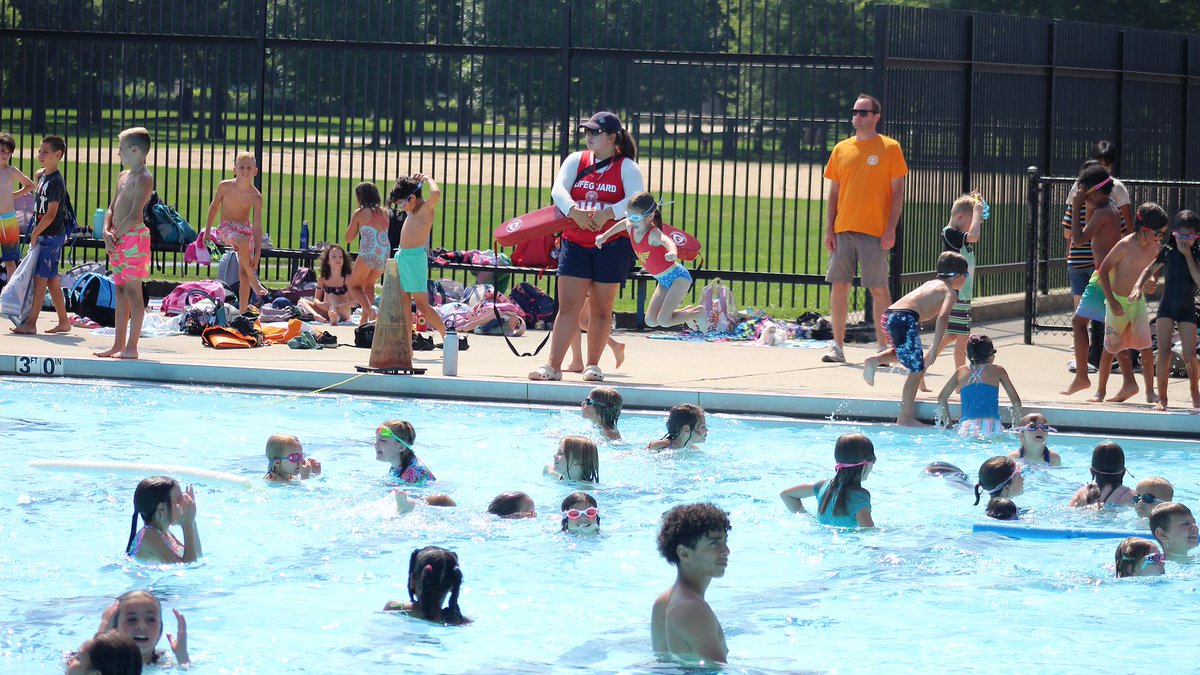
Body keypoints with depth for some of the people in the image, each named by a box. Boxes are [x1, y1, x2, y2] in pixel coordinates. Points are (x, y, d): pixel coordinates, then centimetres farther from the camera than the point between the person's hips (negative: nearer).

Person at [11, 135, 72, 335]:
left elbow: (50, 215, -21)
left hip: (52, 236, -9)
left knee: (40, 277, -10)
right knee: (51, 279, 12)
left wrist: (35, 233, -16)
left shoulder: (56, 181, -17)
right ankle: (64, 321, 18)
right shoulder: (42, 176, 10)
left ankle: (31, 322, -11)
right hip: (44, 235, 9)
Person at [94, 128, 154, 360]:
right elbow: (111, 209, 18)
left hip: (134, 236, -9)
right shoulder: (123, 176, 18)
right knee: (120, 290, 11)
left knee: (132, 290, -7)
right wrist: (107, 232, 2)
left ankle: (131, 347, -7)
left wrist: (115, 235, -11)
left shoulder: (143, 178, -12)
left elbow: (134, 216, -19)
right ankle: (118, 344, 15)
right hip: (118, 239, 9)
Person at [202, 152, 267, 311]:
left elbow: (257, 225, -12)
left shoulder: (256, 197, -12)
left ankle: (243, 311, 1)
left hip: (246, 229, 2)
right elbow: (214, 206, 5)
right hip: (226, 228, -2)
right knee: (243, 240, -36)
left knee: (243, 273, -4)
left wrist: (257, 253, -16)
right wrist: (207, 231, 7)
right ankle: (253, 279, -22)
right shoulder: (225, 186, -12)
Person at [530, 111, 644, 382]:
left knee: (601, 309, 5)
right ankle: (553, 366, -8)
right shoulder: (576, 160, 8)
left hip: (611, 245, -2)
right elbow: (558, 190, -6)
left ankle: (592, 365, 15)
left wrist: (607, 213, -29)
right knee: (568, 306, -5)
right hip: (575, 244, 2)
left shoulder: (626, 167, 0)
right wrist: (574, 211, -26)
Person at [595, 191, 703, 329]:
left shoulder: (653, 233, -29)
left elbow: (667, 241, -51)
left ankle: (697, 313, 8)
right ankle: (686, 312, 25)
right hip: (663, 281, 9)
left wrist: (673, 253, -73)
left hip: (678, 276, -9)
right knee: (651, 321, 6)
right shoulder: (630, 228, -6)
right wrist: (605, 236, 21)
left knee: (664, 321, -15)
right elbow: (622, 223, 20)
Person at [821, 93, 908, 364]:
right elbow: (834, 192, 14)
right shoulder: (842, 149, 12)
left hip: (875, 232, -4)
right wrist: (829, 229, 5)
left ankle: (884, 348, 3)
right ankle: (838, 347, 8)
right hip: (843, 230, 4)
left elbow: (897, 191, -2)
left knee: (878, 288, -4)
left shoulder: (889, 148, 0)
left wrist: (891, 228, -10)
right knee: (839, 286, 2)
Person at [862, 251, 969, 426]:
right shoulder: (950, 292, 5)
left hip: (888, 315, 8)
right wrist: (934, 349, -16)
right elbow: (943, 316, -12)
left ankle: (875, 360, 10)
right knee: (917, 369, 2)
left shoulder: (930, 284, 29)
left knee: (903, 352, 36)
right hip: (905, 319, -8)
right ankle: (905, 418, 2)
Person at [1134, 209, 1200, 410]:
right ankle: (1162, 398, -1)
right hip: (1166, 307, 1)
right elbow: (1150, 270, 12)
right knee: (1164, 353, -8)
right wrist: (1138, 286, -4)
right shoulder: (1168, 251, 0)